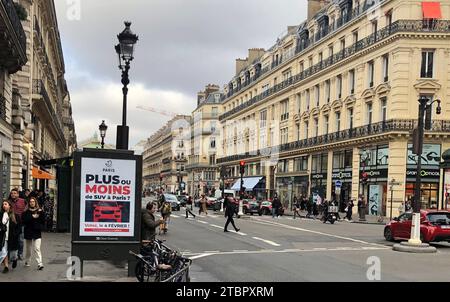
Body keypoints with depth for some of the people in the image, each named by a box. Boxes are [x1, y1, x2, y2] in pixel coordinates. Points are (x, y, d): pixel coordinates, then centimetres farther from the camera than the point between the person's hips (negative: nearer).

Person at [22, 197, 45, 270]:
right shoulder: (26, 211, 0)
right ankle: (27, 262, 32)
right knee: (28, 248, 15)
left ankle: (40, 264, -13)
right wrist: (32, 217, -18)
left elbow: (43, 220, 0)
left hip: (37, 232, -1)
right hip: (28, 232, 1)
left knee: (37, 248, -9)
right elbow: (24, 220, -12)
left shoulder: (39, 210, 2)